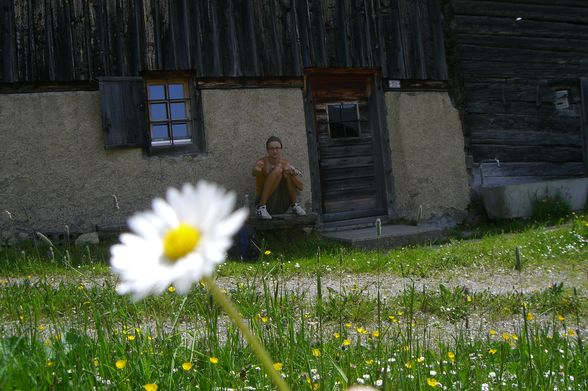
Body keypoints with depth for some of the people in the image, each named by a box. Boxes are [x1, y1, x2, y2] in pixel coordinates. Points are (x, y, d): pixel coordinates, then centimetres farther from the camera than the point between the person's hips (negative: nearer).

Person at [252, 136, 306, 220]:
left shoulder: (286, 163, 0)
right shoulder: (262, 162, -8)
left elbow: (301, 187, -11)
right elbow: (254, 173, -34)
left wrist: (292, 173, -29)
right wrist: (257, 170, -57)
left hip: (282, 207, 3)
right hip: (267, 203, -3)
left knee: (287, 170, -16)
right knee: (278, 170, -25)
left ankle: (295, 205, -7)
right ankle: (261, 208, -21)